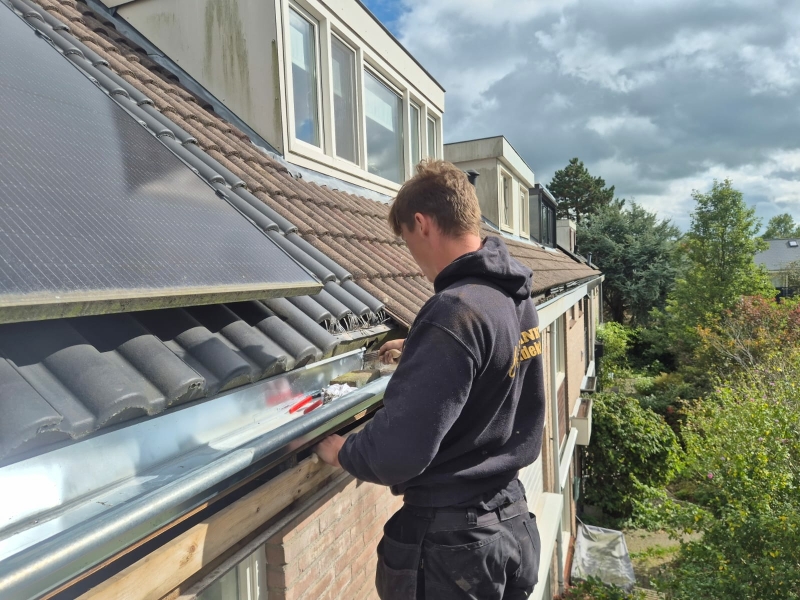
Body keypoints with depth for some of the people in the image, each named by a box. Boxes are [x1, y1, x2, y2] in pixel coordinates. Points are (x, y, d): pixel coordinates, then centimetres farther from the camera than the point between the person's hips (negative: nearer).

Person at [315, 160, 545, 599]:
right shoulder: (519, 300, 0)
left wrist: (341, 452, -10)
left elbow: (397, 455, -30)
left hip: (453, 536, -8)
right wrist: (418, 351, 25)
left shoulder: (453, 311, -27)